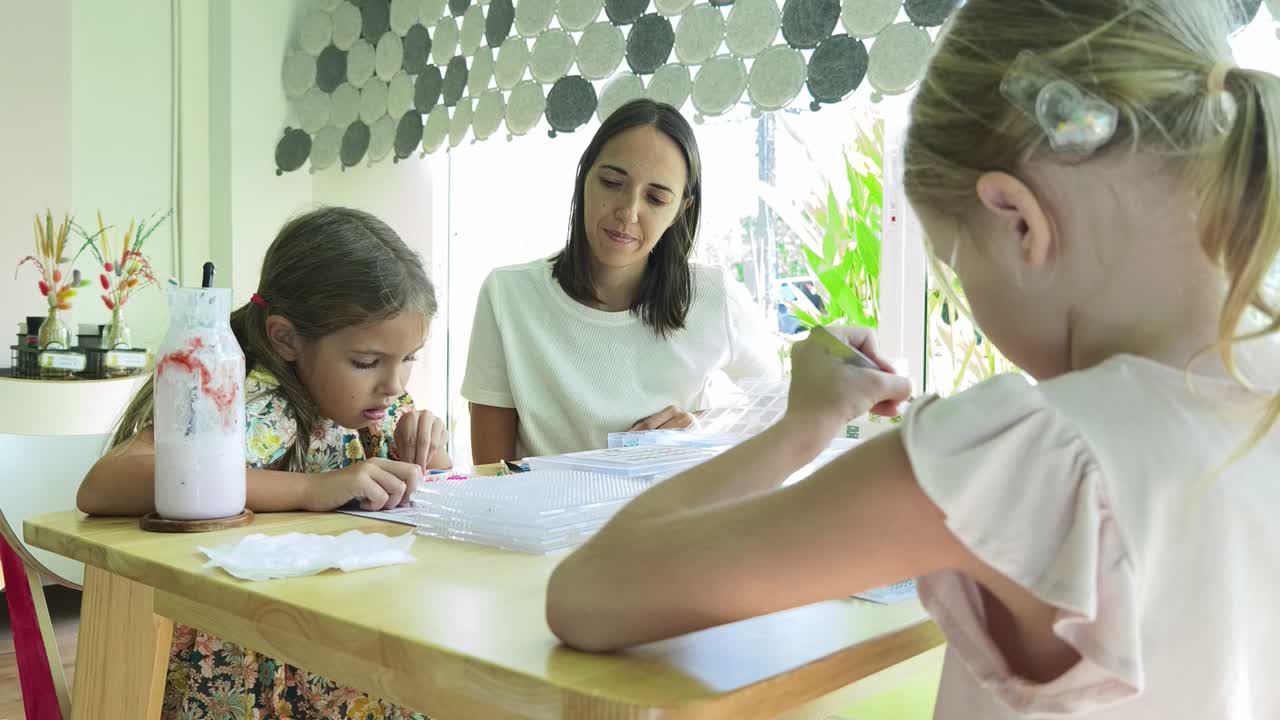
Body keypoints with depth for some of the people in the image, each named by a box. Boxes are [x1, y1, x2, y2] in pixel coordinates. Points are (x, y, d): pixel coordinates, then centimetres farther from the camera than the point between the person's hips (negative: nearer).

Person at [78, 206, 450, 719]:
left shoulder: (375, 402, -1)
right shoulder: (252, 405, -21)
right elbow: (102, 488, -37)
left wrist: (425, 453, -10)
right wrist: (314, 488, -38)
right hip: (235, 663, -6)